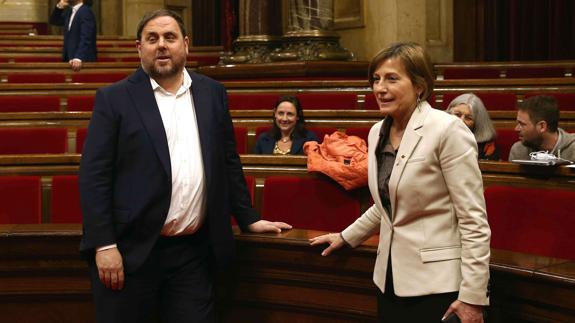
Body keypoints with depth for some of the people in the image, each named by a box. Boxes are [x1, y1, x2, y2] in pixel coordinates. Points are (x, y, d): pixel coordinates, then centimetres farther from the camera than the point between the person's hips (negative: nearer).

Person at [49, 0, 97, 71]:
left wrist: (78, 58, -36)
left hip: (84, 60, -9)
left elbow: (86, 38, -24)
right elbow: (54, 21, 21)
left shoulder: (86, 12, -14)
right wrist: (59, 7, 2)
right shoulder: (70, 11, 15)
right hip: (70, 59, 9)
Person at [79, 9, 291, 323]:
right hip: (131, 250, -3)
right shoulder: (114, 98, -2)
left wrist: (248, 219, 15)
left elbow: (228, 162, 17)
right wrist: (104, 245, -12)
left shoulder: (212, 93, 10)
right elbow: (93, 175, -6)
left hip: (193, 251, 3)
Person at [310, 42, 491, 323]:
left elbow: (474, 219, -15)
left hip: (437, 287, -7)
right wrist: (347, 237, 29)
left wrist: (473, 297, -18)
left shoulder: (448, 130, -13)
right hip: (391, 280, 7)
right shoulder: (377, 133, 9)